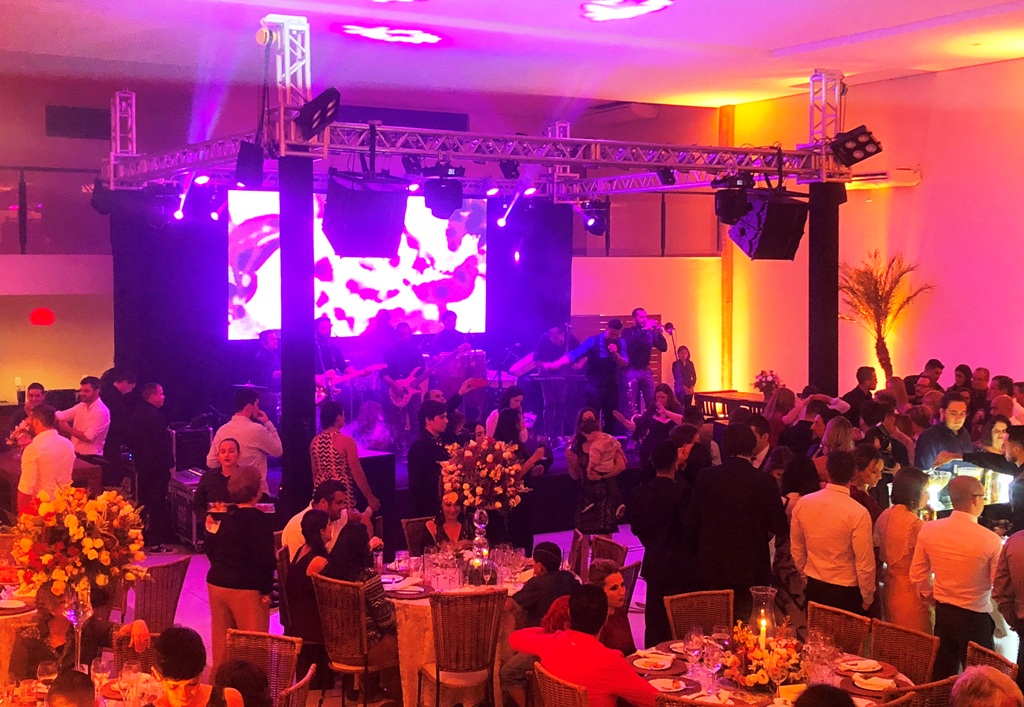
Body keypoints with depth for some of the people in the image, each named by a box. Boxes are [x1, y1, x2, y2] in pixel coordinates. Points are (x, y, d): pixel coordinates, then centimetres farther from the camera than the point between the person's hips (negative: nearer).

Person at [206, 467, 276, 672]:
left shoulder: (225, 516, 8)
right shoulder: (260, 520, -14)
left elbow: (212, 550, 17)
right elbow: (266, 559, -18)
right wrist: (266, 590, -11)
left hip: (217, 584, 7)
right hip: (246, 588, -7)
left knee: (221, 643, 14)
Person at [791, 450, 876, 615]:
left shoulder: (802, 504, -6)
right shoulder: (858, 513, -20)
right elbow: (865, 564, -16)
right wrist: (867, 598, -1)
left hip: (814, 588, 4)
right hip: (845, 591, -4)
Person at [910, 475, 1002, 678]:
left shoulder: (929, 530, -6)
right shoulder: (991, 540, -19)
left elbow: (918, 574, 5)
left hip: (943, 615, 5)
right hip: (975, 619, -5)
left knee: (941, 677, 16)